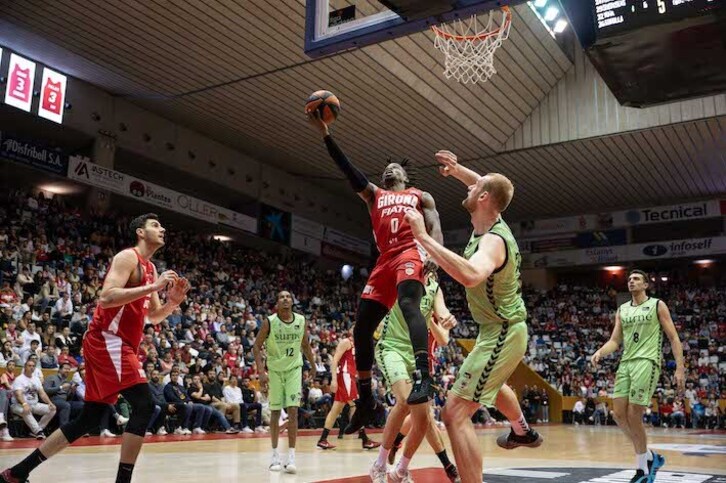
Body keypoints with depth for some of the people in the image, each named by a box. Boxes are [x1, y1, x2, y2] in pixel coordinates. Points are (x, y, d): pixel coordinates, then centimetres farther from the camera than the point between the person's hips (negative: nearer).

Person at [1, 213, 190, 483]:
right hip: (108, 341, -10)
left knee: (90, 419, 12)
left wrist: (174, 301, 5)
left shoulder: (150, 268, 19)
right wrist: (153, 287, -23)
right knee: (145, 405, -18)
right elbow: (106, 298, -24)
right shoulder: (128, 257, -9)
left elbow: (154, 317, 24)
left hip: (116, 344, 10)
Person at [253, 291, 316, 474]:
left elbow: (306, 345, 9)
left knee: (293, 410, -8)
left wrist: (314, 368, 12)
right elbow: (256, 346, -8)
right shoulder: (269, 322, -14)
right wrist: (261, 371, -17)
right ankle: (275, 455, 17)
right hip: (275, 369, -1)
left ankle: (291, 457, -6)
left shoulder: (301, 321, -7)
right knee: (275, 412, 5)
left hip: (294, 369, 1)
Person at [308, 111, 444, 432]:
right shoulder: (373, 195, 29)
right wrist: (325, 134, 9)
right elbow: (348, 170, 18)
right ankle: (365, 398, 11)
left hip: (411, 254, -5)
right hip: (385, 261, 5)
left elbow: (435, 228, 6)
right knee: (361, 328, 0)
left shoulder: (421, 196, 21)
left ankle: (423, 377, -47)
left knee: (408, 304, -35)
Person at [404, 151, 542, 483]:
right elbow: (490, 189, 24)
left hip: (500, 334, -11)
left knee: (455, 414, -16)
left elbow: (471, 275, -52)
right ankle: (523, 433, 65)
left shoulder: (493, 240, -28)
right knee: (490, 383, 40)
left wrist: (423, 237, -49)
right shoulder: (493, 223, -1)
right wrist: (458, 170, 10)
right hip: (505, 329, 11)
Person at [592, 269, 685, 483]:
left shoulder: (657, 305, 4)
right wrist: (600, 352, -5)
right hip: (625, 363, 6)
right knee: (619, 414, -1)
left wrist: (680, 368, -7)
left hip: (646, 361, -6)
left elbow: (674, 338, 1)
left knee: (633, 415, -11)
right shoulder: (622, 310, 17)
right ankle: (649, 457, 18)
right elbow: (615, 340, 15)